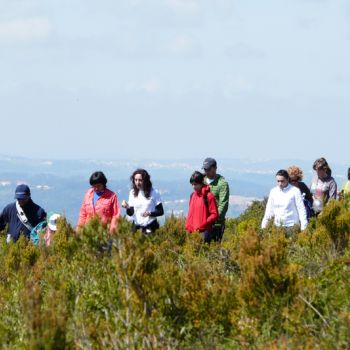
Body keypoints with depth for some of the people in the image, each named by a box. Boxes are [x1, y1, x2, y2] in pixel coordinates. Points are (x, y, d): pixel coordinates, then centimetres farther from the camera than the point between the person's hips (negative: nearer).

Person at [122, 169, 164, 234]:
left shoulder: (154, 193, -5)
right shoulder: (133, 193, 4)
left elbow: (160, 211, -1)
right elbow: (131, 213, 5)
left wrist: (149, 213, -18)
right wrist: (127, 207, -16)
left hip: (150, 226, -3)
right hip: (136, 226, 3)